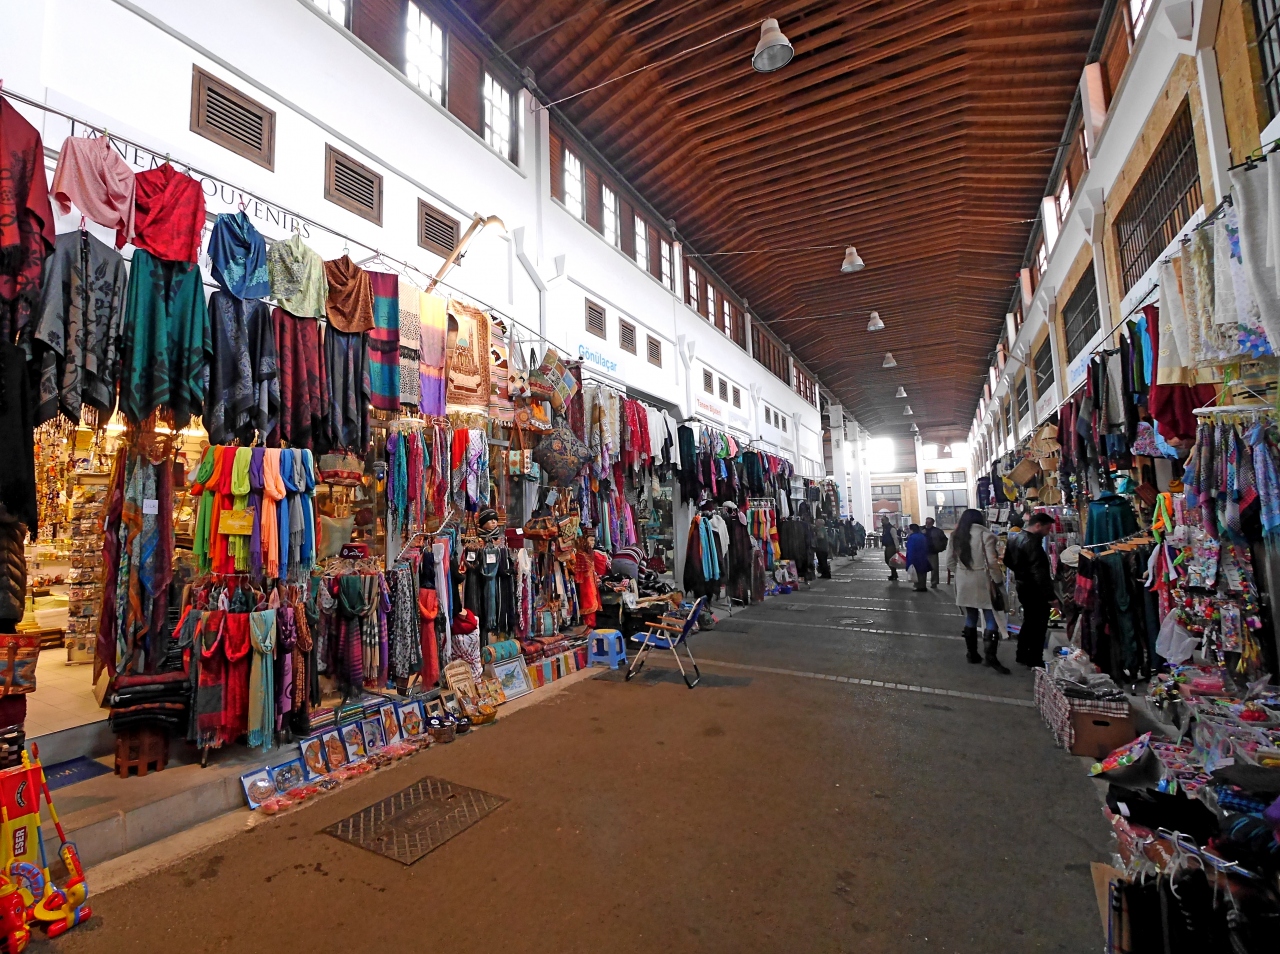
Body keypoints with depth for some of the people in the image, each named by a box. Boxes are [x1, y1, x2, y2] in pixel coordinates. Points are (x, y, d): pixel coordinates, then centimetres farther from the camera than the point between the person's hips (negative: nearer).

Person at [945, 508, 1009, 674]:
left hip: (964, 583, 5)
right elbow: (992, 562, -14)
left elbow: (950, 562, 8)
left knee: (970, 618, 13)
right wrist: (999, 580, -3)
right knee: (991, 619, 2)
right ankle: (990, 656, -2)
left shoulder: (956, 536, 6)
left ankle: (972, 654, 20)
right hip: (982, 582, -5)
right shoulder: (985, 534, -10)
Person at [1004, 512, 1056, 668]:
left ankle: (1022, 656, 27)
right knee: (1039, 626, 1)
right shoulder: (1032, 542, -22)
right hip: (1035, 590, -9)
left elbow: (1008, 561, 18)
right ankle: (1035, 661, 8)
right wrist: (1049, 594, -25)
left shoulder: (1015, 538, 7)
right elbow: (1039, 572, -26)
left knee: (1028, 622, 19)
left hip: (1022, 586, 9)